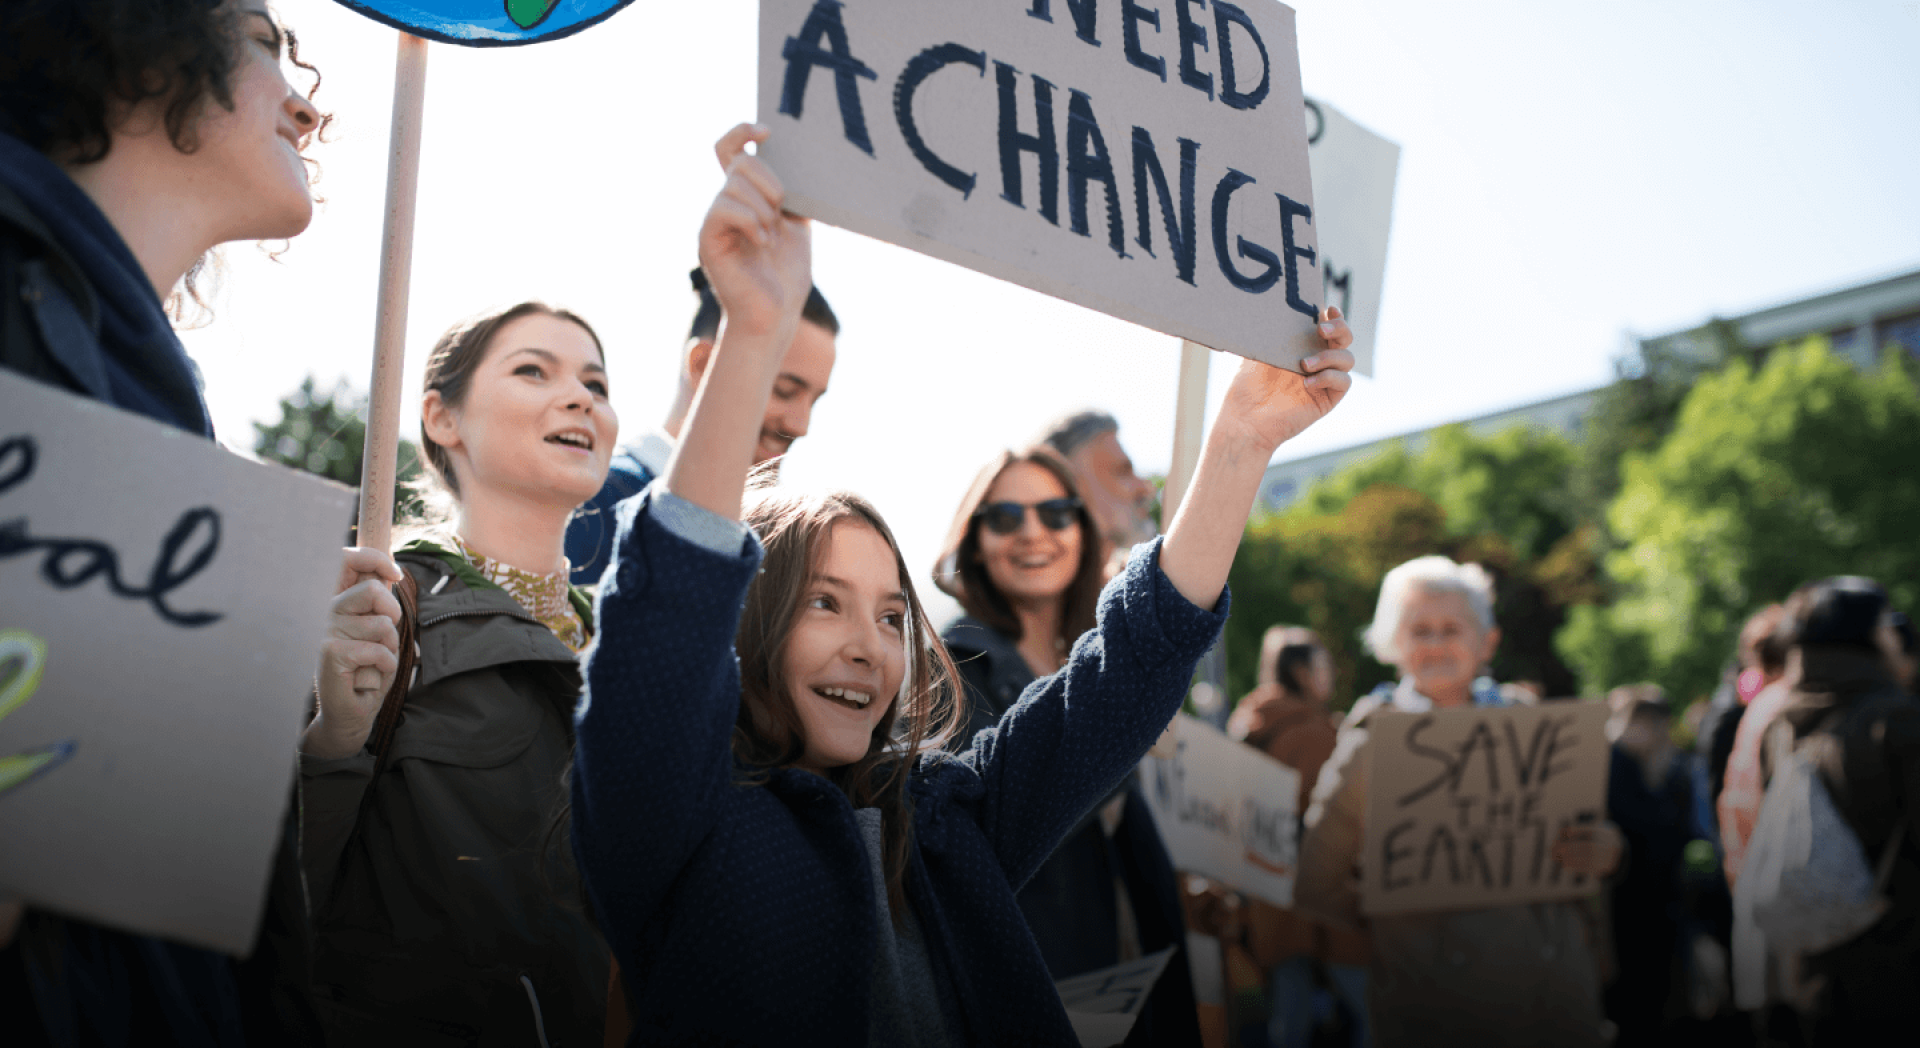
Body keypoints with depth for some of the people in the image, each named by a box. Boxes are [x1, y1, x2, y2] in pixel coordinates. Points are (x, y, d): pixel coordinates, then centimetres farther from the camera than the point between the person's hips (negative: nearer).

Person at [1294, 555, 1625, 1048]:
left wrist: (1607, 851, -7)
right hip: (1429, 1002, -2)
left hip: (1557, 992, 3)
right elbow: (1315, 888, 2)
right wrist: (1390, 907, -12)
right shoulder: (1369, 745, -1)